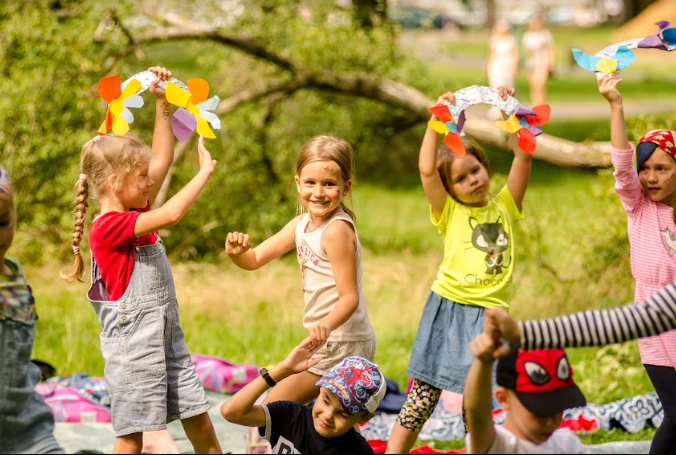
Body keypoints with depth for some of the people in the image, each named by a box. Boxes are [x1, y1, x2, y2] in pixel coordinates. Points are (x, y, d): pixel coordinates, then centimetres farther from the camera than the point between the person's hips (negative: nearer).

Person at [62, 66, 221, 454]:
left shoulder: (134, 213, 11)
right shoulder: (109, 226, -16)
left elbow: (162, 158, 16)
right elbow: (172, 214, -27)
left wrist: (163, 101, 13)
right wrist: (205, 170, -16)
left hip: (168, 338, 9)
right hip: (133, 346, -9)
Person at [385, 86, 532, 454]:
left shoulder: (504, 207, 13)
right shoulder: (449, 213, 6)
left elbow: (523, 156, 6)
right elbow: (426, 169, -8)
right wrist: (437, 120, -8)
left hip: (489, 314, 2)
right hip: (447, 310, -2)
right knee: (422, 397, -3)